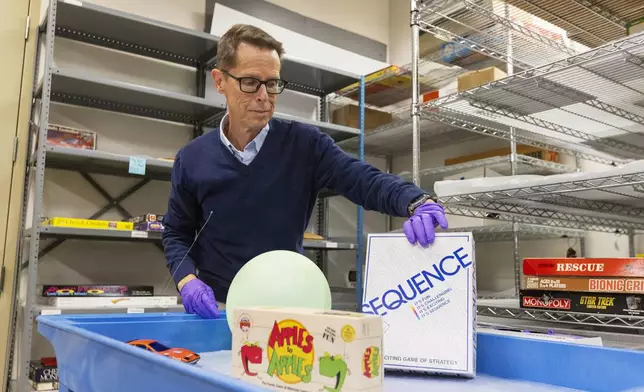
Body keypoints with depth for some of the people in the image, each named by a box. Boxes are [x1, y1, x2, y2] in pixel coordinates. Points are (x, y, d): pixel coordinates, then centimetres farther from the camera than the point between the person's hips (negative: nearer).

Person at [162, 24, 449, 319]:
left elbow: (365, 181, -16)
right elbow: (176, 233, 9)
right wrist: (187, 279, -9)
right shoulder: (193, 159, -2)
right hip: (216, 307, 1)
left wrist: (418, 203, -35)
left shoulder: (305, 145, -6)